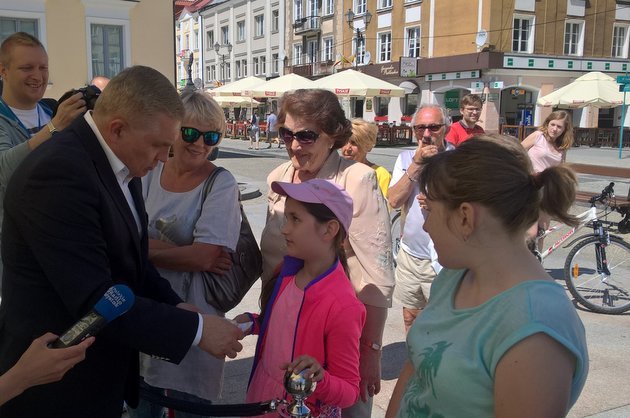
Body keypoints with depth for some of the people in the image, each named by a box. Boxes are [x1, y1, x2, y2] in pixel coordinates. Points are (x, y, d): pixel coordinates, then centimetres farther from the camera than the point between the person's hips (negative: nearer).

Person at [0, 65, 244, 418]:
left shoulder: (120, 164, 3)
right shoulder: (58, 172, -26)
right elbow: (95, 302, -28)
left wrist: (177, 307, -3)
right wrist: (196, 329, -21)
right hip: (55, 389, -8)